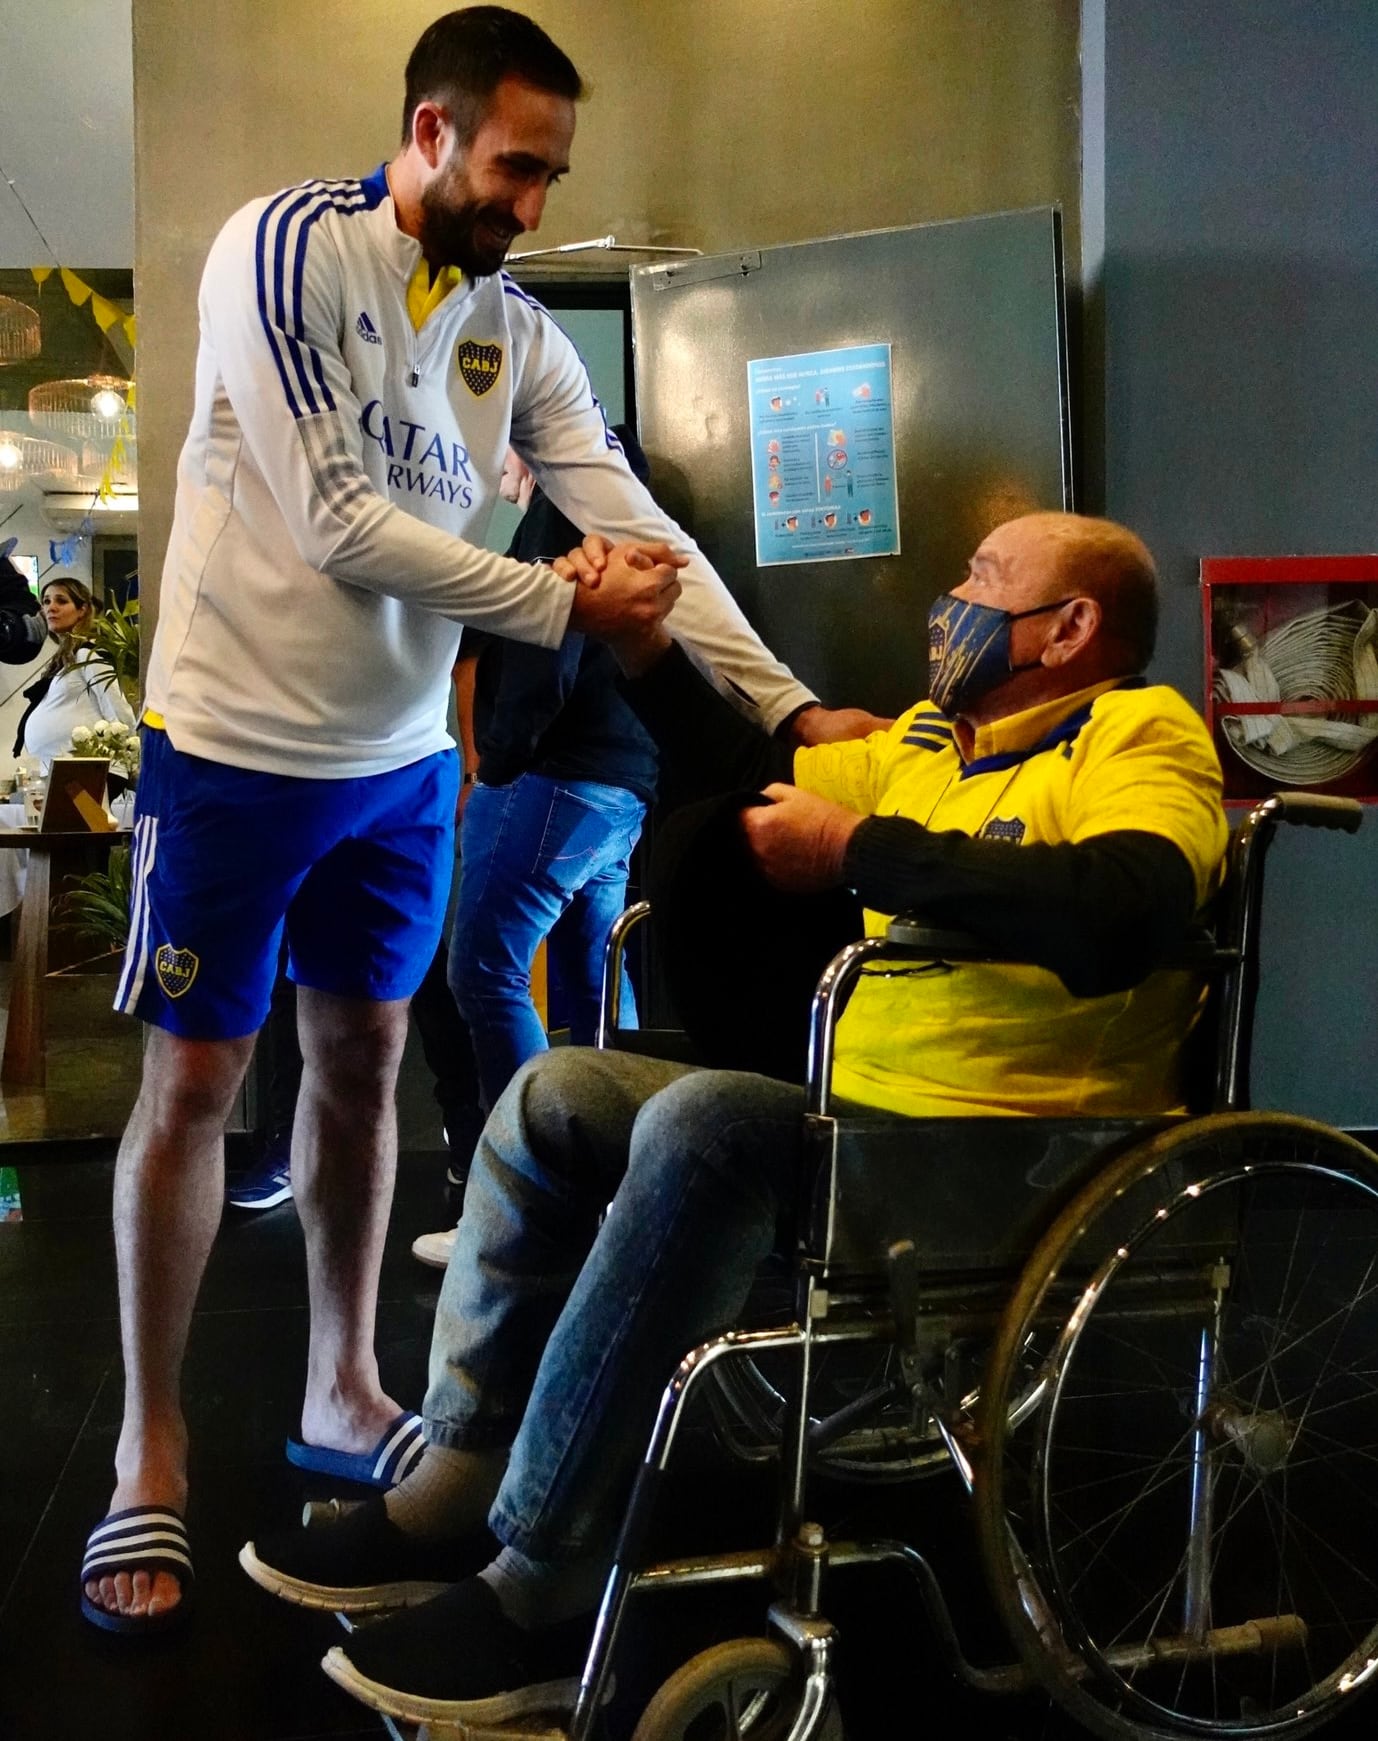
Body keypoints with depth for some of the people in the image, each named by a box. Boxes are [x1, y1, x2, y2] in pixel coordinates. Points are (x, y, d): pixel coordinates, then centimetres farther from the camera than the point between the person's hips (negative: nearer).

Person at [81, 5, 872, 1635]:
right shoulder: (284, 247, -14)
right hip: (238, 743, -5)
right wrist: (562, 605, -18)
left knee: (362, 1058, 13)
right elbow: (337, 523, -21)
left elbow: (644, 532, -2)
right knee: (194, 1078, 2)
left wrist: (789, 704, -12)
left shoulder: (518, 327, 3)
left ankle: (343, 1390, 30)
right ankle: (150, 1450, 17)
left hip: (401, 755, 6)